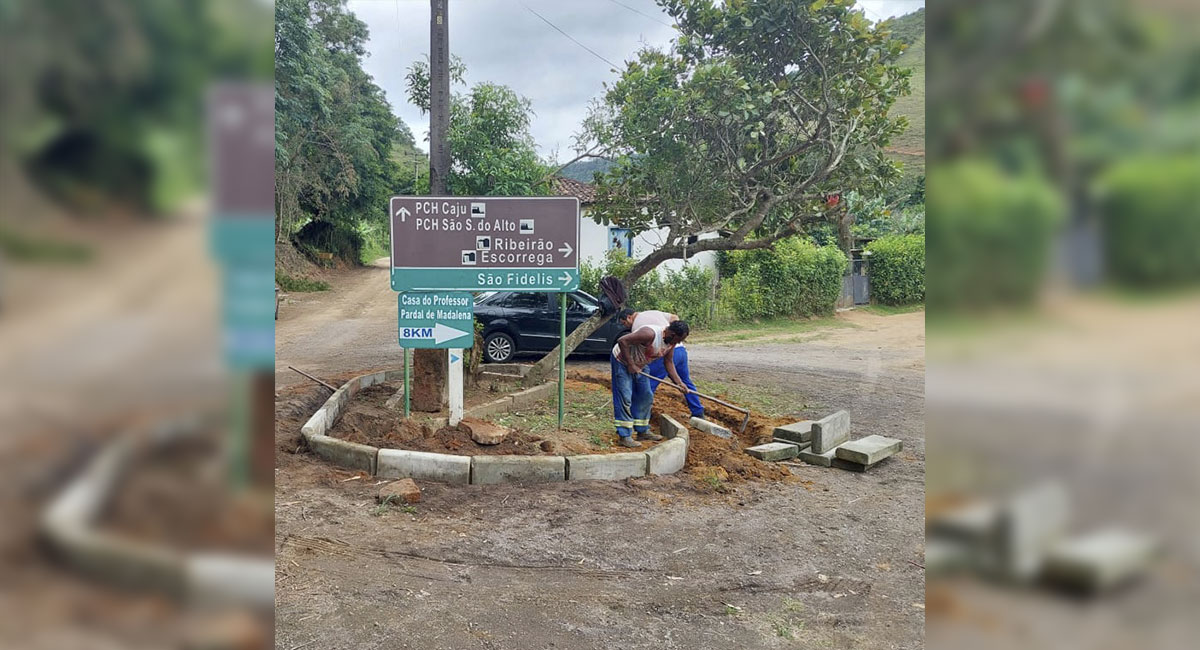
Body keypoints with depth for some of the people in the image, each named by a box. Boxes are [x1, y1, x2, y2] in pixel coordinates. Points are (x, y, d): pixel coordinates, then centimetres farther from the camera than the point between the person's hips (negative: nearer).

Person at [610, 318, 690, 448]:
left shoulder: (671, 341, -8)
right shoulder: (650, 334, -35)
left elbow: (669, 362, 3)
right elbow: (622, 341, -35)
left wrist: (679, 382, -5)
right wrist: (630, 364, -30)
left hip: (639, 365, 9)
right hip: (622, 360, -9)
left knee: (645, 397, 12)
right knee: (624, 398, -12)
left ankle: (643, 431, 22)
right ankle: (624, 436, -10)